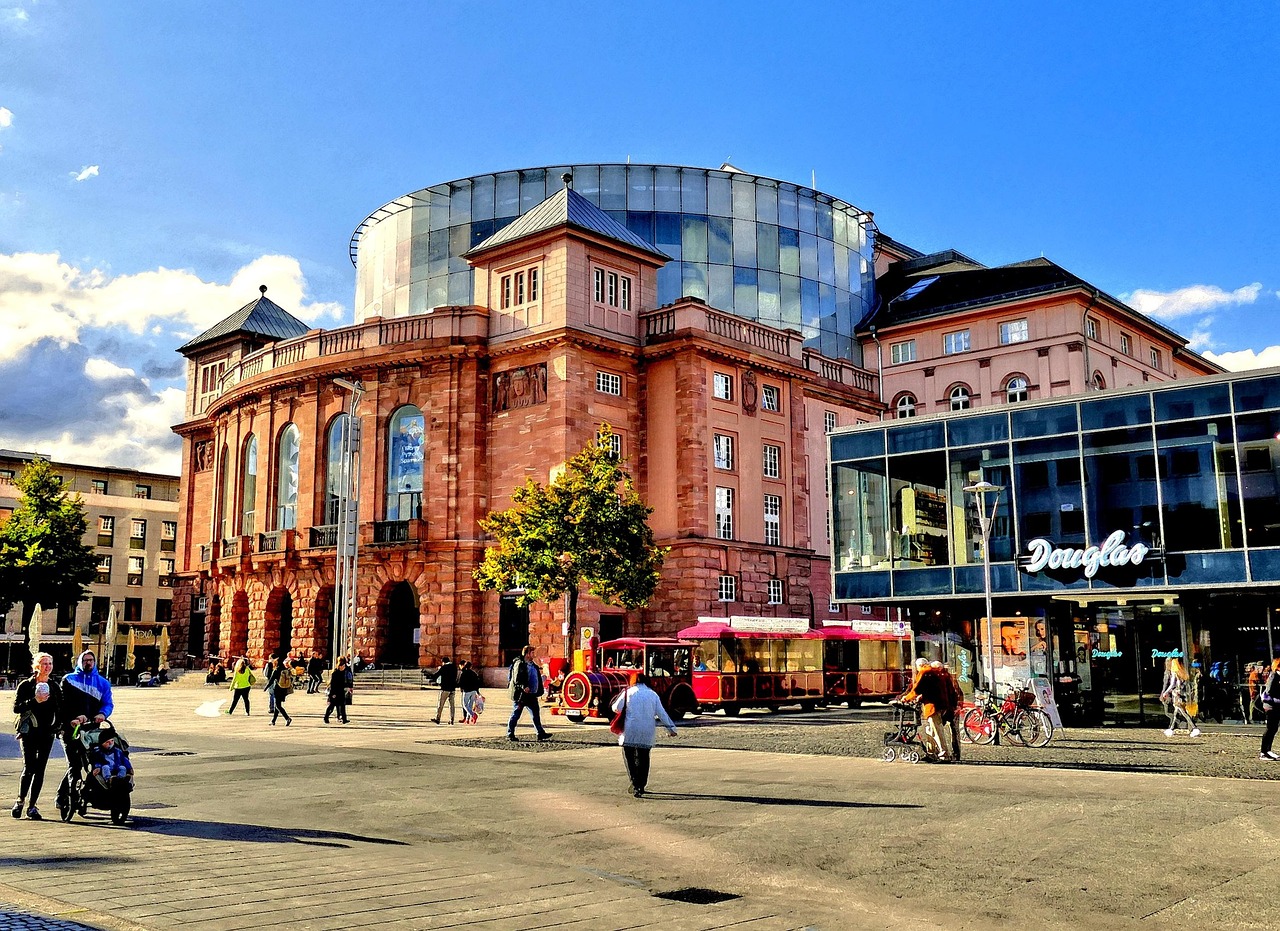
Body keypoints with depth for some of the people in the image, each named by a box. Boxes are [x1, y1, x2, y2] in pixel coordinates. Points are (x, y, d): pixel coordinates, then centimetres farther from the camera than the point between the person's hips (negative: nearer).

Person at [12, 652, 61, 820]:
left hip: (47, 733, 4)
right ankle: (20, 801, 9)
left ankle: (32, 806, 8)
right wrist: (35, 701, -19)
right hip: (29, 732, -4)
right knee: (29, 767, -10)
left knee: (40, 769, 2)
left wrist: (57, 725, 3)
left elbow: (59, 709, 18)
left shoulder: (54, 687, 12)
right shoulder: (26, 685, 0)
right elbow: (16, 708, -7)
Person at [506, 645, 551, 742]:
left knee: (536, 714, 5)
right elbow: (516, 679, -19)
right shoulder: (519, 664, -11)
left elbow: (537, 678, 22)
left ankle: (541, 734, 5)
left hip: (531, 694, 8)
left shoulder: (533, 664, 15)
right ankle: (510, 734, 9)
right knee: (515, 715, 1)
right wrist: (523, 687, -31)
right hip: (520, 694, -8)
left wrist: (538, 691, 13)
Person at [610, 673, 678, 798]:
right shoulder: (653, 694, 6)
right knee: (643, 758, 13)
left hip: (630, 731, -2)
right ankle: (641, 786, 16)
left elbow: (616, 708, 4)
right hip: (647, 732, 2)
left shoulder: (628, 692, 0)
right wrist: (671, 728, 10)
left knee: (629, 756, 4)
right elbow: (662, 713, 4)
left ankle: (635, 783, -15)